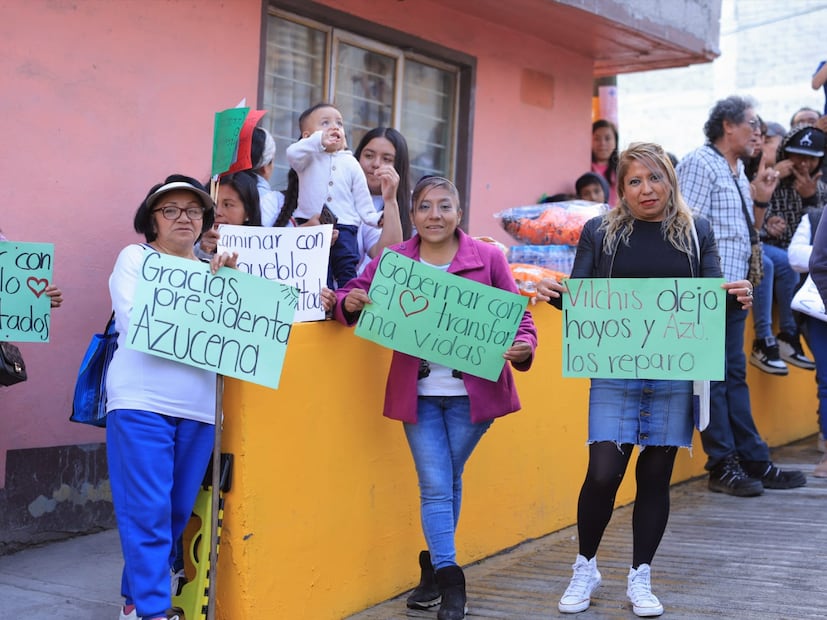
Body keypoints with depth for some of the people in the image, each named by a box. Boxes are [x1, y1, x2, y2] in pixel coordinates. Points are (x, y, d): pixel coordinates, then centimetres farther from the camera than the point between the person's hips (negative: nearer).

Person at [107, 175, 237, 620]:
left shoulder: (214, 270, 17)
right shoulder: (134, 257, 6)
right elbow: (136, 323, -7)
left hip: (197, 411, 5)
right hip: (140, 403, -5)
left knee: (177, 513, 8)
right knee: (148, 512, -8)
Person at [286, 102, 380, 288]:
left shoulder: (350, 163, 11)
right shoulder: (310, 157, 4)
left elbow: (362, 197, 11)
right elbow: (292, 154, -20)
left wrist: (376, 218, -1)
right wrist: (319, 140, -27)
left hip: (344, 226, 1)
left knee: (347, 271, -1)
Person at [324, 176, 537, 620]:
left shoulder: (488, 258, -3)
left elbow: (517, 317, -1)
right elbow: (352, 293, 4)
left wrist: (523, 347, -21)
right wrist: (347, 303, -20)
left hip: (472, 391, -1)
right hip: (418, 394, 1)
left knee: (448, 482, 13)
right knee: (435, 487, -1)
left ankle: (435, 565, 32)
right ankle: (449, 581, 6)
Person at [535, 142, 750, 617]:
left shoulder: (697, 233, 6)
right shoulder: (601, 232, 4)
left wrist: (737, 299, -16)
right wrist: (553, 294, -17)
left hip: (675, 374, 1)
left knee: (656, 475, 7)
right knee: (603, 473, -7)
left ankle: (641, 578, 23)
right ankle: (586, 569, 16)